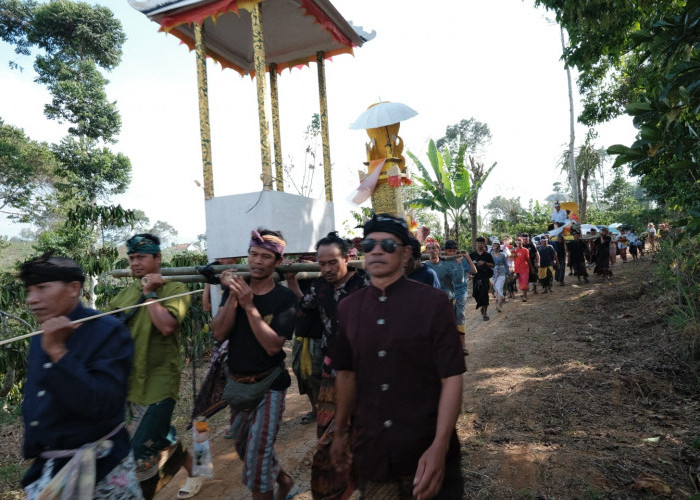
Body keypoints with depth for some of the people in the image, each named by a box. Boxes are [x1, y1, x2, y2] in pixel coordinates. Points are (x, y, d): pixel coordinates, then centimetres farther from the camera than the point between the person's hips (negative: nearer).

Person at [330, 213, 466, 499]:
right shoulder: (348, 308, 1)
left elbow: (451, 377, -13)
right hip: (370, 453, 4)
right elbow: (347, 373, 10)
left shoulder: (433, 302, -11)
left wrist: (440, 446, -20)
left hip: (426, 452, -3)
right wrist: (342, 430, 13)